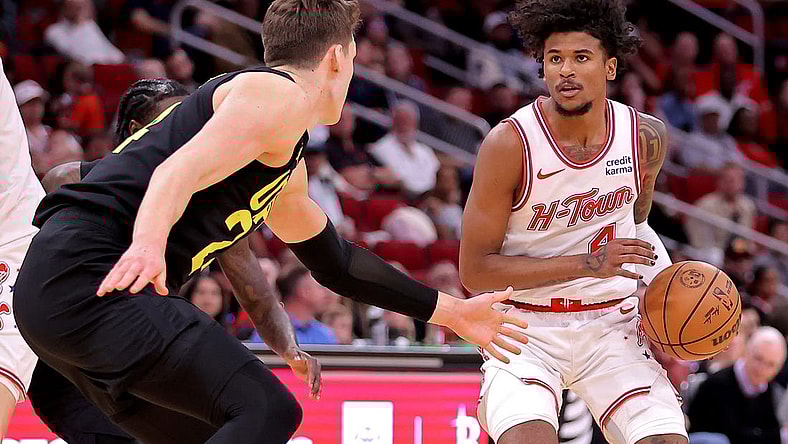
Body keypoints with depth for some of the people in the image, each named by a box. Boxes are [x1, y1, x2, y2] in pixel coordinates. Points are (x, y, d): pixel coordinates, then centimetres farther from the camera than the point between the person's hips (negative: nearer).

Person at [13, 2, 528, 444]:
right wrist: (148, 243, -40)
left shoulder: (287, 169, 29)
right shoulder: (281, 95, -3)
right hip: (91, 277, -11)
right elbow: (180, 171, -20)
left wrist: (451, 312, 45)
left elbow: (336, 262, 41)